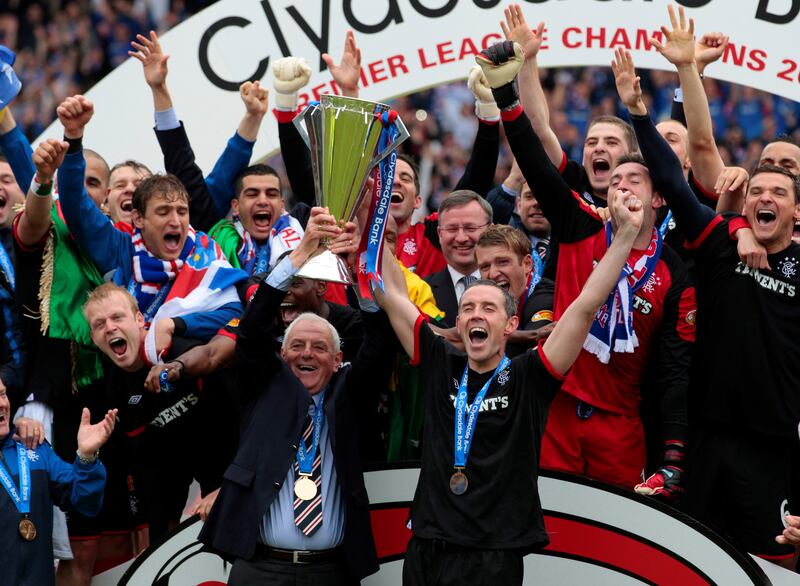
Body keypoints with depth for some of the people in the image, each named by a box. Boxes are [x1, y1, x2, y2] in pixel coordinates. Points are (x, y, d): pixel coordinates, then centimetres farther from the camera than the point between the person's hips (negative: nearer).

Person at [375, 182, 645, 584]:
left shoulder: (527, 379, -2)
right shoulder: (441, 366, 8)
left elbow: (586, 306, -8)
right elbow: (391, 296, 11)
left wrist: (626, 232, -13)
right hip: (425, 550, 3)